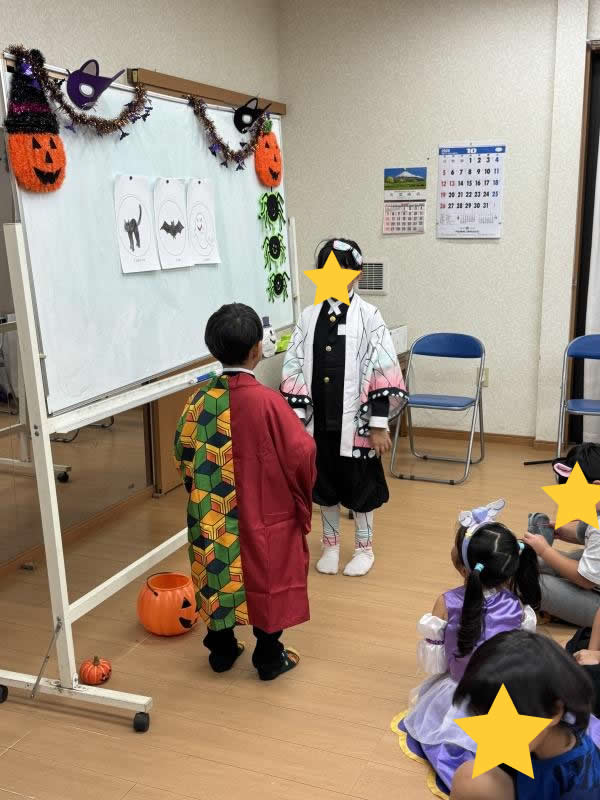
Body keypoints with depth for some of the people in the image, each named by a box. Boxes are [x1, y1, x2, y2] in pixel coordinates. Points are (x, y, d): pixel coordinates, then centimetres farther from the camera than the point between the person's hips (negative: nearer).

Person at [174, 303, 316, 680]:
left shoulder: (201, 400, -7)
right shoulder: (266, 401, -22)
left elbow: (184, 452, 3)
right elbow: (302, 453, -20)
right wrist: (301, 496, -1)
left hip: (214, 514, 5)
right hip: (265, 514, -4)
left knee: (220, 575, 19)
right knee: (266, 578, 12)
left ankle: (222, 649, 34)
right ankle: (270, 657, 25)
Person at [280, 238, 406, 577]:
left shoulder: (368, 317, -8)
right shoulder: (309, 316, 2)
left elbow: (383, 373, -11)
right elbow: (295, 370, 3)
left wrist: (379, 425, -12)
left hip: (355, 422, -3)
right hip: (319, 422, 3)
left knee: (360, 485, 10)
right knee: (325, 485, 15)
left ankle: (364, 548, 30)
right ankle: (330, 545, 35)